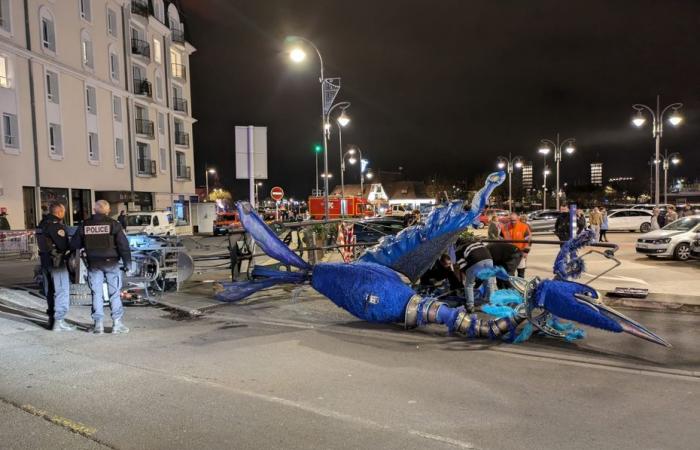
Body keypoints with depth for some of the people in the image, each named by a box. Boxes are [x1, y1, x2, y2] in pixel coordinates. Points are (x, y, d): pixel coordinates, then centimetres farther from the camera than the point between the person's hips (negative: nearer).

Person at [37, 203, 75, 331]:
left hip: (45, 260, 9)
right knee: (62, 291, -5)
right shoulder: (56, 225, -16)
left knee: (50, 290, 16)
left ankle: (52, 318, 25)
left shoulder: (43, 224, 12)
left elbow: (44, 242, 13)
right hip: (56, 261, -9)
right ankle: (59, 321, -7)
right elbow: (63, 245, -21)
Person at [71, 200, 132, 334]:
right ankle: (117, 323, 5)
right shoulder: (113, 224, -6)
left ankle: (98, 324, 10)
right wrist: (127, 261, -3)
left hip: (93, 264, 3)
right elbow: (123, 244, -10)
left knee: (96, 293, 9)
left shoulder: (84, 225, 3)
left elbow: (74, 244, 7)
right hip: (111, 263, -2)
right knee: (115, 293, 4)